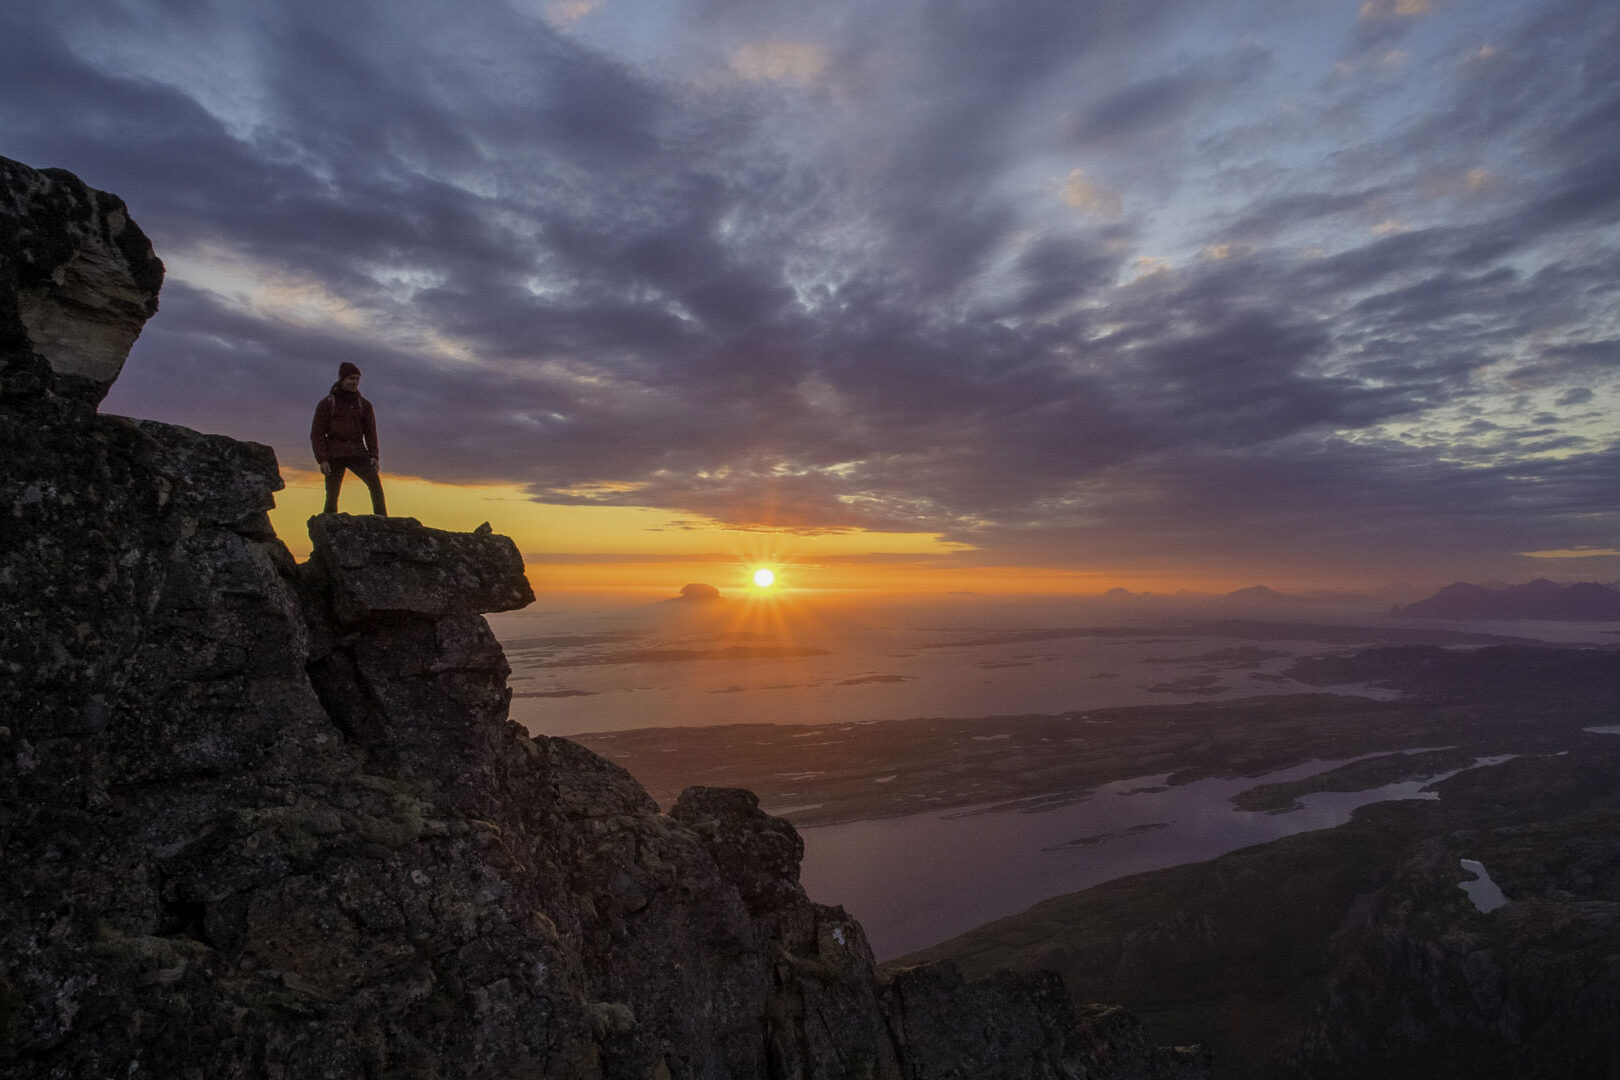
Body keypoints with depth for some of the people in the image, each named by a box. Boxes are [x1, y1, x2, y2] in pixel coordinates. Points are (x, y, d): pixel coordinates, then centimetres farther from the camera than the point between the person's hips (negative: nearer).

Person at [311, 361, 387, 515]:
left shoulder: (365, 405, 11)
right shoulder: (327, 403, 3)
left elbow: (370, 432, 9)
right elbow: (316, 434, 1)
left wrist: (374, 456, -5)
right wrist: (321, 460, -10)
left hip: (357, 453, 2)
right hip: (334, 455, -2)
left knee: (375, 483, -19)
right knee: (332, 497, -4)